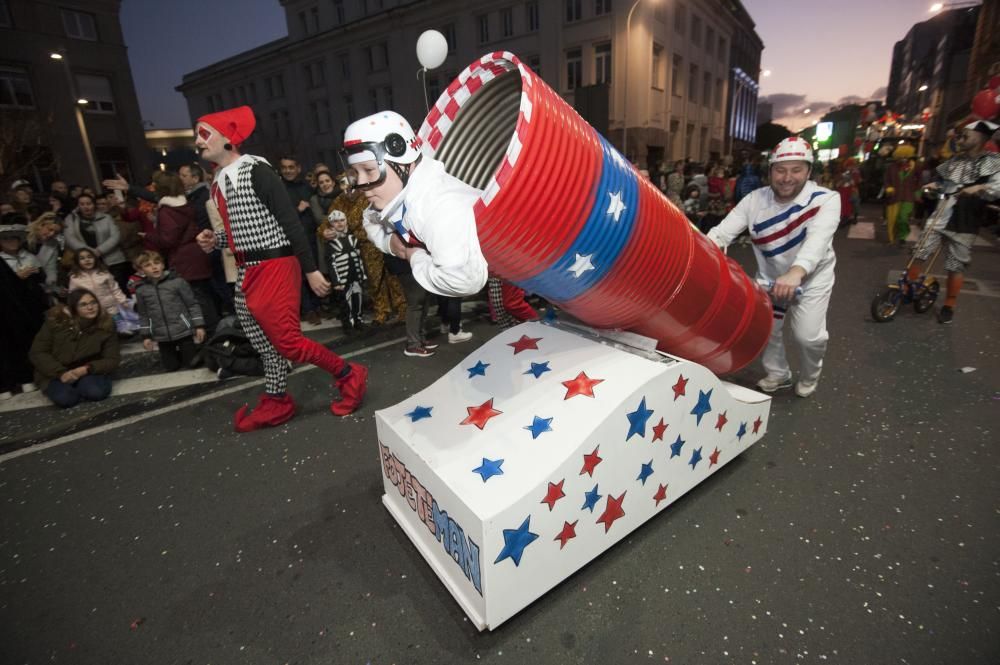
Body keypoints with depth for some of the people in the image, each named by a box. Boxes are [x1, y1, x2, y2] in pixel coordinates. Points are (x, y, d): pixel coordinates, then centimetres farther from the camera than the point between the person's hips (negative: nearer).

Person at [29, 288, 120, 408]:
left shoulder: (106, 326, -11)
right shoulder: (55, 321, -13)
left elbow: (112, 360, -9)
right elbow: (37, 353, -8)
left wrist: (86, 369, -27)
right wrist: (61, 373, -23)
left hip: (88, 372, 0)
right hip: (55, 373, 0)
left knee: (96, 393, -30)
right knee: (65, 398, -28)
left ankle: (82, 384, 5)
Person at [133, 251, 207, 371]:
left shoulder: (177, 281, -8)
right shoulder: (141, 290, 1)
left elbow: (193, 304, -5)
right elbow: (143, 315, 10)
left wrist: (199, 326, -8)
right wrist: (146, 336, 8)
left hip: (183, 332, -3)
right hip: (162, 337, 3)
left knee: (192, 363, 4)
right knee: (171, 367, 11)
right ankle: (179, 354, 43)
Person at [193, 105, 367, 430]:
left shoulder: (255, 170, -11)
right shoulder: (218, 183, 15)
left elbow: (290, 221, -15)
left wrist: (310, 269, -16)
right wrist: (214, 240, 6)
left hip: (274, 267, -8)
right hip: (247, 272, 9)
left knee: (287, 341, -10)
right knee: (264, 343, 14)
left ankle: (349, 375, 6)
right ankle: (275, 403, 27)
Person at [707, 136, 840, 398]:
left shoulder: (826, 199, -24)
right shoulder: (754, 200, -15)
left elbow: (817, 239, -42)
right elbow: (723, 231, -25)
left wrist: (795, 272, -62)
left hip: (812, 277, -3)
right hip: (770, 277, 3)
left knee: (808, 335, -11)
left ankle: (809, 377, 23)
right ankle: (778, 374, 39)